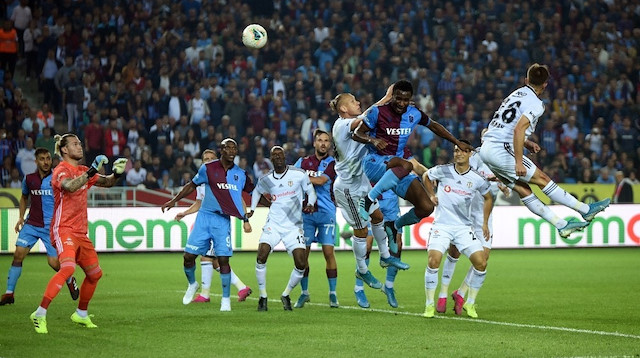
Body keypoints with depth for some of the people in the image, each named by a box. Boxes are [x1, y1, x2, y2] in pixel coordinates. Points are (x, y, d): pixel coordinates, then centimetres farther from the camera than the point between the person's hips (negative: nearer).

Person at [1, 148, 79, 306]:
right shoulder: (29, 179, 5)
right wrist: (21, 217, 13)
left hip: (51, 226, -3)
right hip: (31, 224, 3)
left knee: (54, 262, -7)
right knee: (18, 254, -10)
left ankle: (70, 281, 26)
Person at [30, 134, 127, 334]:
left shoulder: (83, 171, 15)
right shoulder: (62, 170, -10)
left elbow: (106, 182, 21)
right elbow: (69, 186, -32)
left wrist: (117, 173, 0)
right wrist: (91, 172, -38)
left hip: (80, 233, 9)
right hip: (64, 230, -9)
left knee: (95, 274, 14)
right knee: (68, 268, -29)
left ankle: (81, 315, 32)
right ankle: (40, 314, -27)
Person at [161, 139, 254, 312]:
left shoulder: (241, 174, 4)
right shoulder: (208, 168, -1)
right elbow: (192, 185, 14)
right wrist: (174, 200, 11)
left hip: (223, 220, 0)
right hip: (205, 216, 0)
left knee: (223, 259, -10)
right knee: (189, 256, -3)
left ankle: (226, 299, 2)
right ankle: (192, 284, 28)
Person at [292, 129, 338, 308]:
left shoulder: (332, 163, 1)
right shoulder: (303, 162, 10)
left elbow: (321, 181, -13)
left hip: (326, 212, -2)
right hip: (306, 212, 2)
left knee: (328, 252, -5)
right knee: (303, 253, -1)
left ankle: (333, 294, 3)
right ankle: (304, 293, 10)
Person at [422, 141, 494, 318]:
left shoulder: (477, 179, -2)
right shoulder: (443, 171, -4)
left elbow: (488, 198, 17)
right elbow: (426, 176, 18)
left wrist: (485, 223, 14)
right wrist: (431, 195, 10)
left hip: (464, 227, 2)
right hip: (441, 225, -1)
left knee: (481, 263, -11)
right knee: (433, 261, -21)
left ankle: (470, 303, 9)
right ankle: (430, 304, -6)